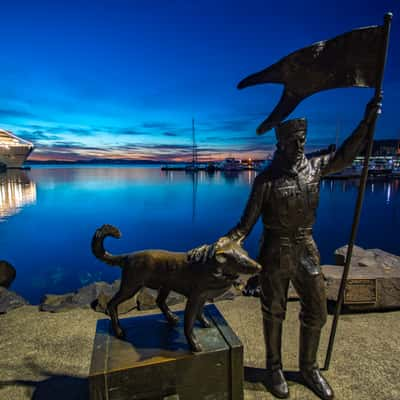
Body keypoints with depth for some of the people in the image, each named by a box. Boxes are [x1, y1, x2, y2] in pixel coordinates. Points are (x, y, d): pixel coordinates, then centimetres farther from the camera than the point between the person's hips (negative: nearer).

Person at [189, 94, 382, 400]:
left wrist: (368, 121, 10)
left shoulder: (315, 167, 0)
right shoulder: (266, 180, -14)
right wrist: (217, 244, -24)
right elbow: (245, 226, -13)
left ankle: (309, 368, 39)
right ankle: (274, 367, 36)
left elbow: (345, 155, 18)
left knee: (316, 312, 14)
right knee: (273, 313, 12)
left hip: (307, 251, 5)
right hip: (276, 254, -5)